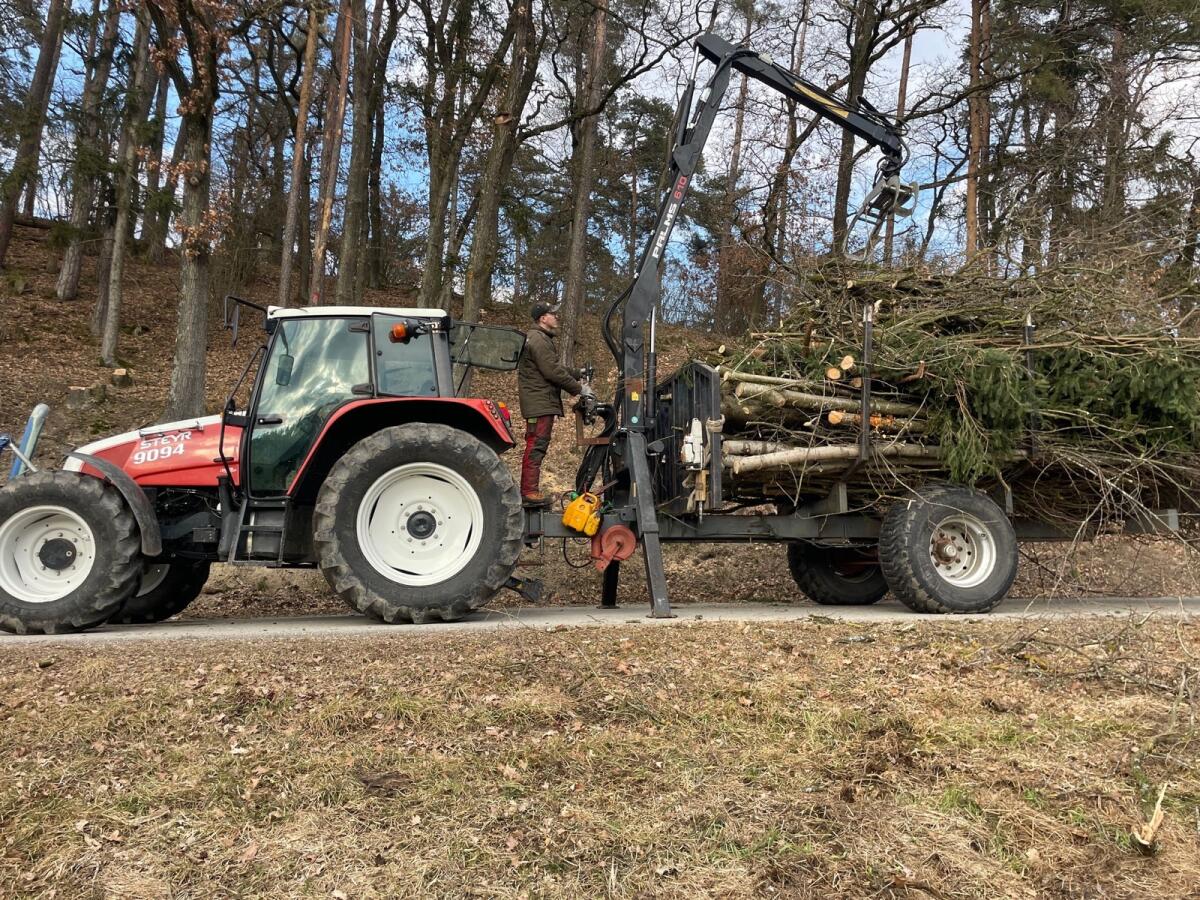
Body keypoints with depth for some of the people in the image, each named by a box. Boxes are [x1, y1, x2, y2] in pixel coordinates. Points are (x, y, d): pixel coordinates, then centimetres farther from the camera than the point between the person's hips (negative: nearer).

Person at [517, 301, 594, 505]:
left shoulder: (541, 339, 22)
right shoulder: (539, 340, -13)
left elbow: (555, 367, 24)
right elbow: (553, 372, -18)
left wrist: (577, 375, 15)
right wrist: (579, 389, -11)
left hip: (540, 402, 11)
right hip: (540, 402, -11)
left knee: (536, 446, 13)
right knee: (536, 446, -10)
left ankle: (530, 490, 19)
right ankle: (529, 492, -10)